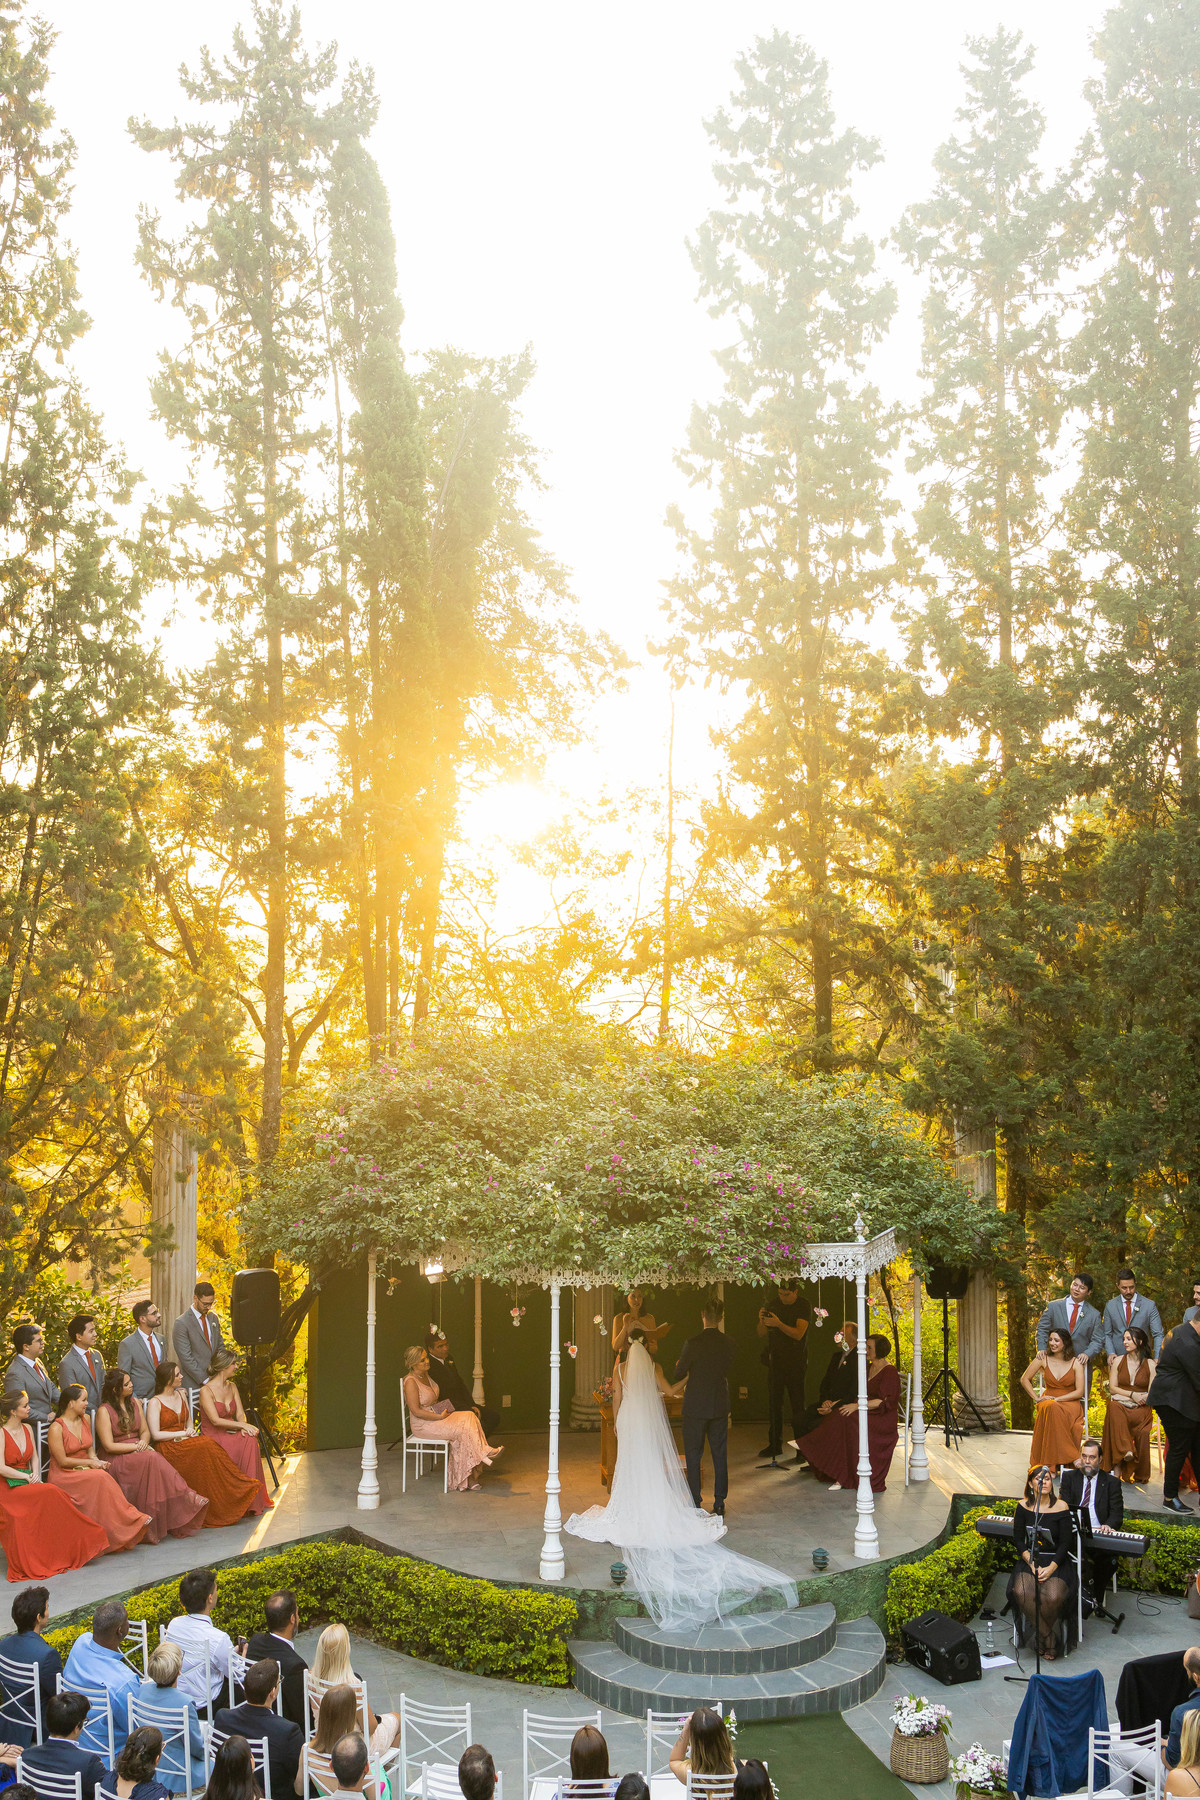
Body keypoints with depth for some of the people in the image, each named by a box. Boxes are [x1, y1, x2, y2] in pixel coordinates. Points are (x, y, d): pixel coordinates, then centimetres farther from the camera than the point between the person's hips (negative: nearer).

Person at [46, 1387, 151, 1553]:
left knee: (102, 1476, -29)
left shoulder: (85, 1420, 11)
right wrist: (90, 1462, -12)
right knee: (100, 1477, -32)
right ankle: (131, 1520, -26)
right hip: (64, 1475, -6)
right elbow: (62, 1461, -13)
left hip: (85, 1470, 6)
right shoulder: (56, 1428, -12)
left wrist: (96, 1461, -4)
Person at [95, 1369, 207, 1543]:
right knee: (151, 1460, -34)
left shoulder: (135, 1403, 14)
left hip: (138, 1451, 5)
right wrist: (136, 1446, -16)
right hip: (116, 1459, -5)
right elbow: (109, 1446, -12)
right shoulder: (104, 1411, -6)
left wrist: (143, 1442, -8)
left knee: (154, 1461, -30)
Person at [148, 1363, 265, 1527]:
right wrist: (182, 1433, -14)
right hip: (167, 1448, -6)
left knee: (209, 1445, -27)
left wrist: (190, 1431, 0)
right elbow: (156, 1435, -12)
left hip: (185, 1442, 6)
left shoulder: (181, 1395, 17)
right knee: (205, 1447, -32)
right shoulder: (154, 1403, -5)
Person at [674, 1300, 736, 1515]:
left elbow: (678, 1374, -9)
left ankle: (695, 1504, 11)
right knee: (720, 1456, 13)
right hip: (720, 1406, 4)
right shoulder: (729, 1343, -5)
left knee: (693, 1456, 8)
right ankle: (719, 1505, 16)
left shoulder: (693, 1343, -18)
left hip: (696, 1406, -4)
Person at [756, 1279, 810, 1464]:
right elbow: (761, 1333, 7)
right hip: (775, 1361, 5)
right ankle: (775, 1444, 20)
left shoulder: (803, 1306, -7)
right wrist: (762, 1321, -14)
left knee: (797, 1405, -5)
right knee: (774, 1404, 9)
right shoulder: (774, 1305, 6)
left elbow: (798, 1334, -18)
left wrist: (778, 1324, -30)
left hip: (796, 1363, -5)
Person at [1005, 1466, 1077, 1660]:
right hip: (1030, 1559, 2)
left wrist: (1050, 1568, -16)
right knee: (1021, 1592, -28)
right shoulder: (1023, 1506, 4)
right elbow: (1018, 1540, 4)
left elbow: (1065, 1543, -4)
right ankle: (1048, 1638, -11)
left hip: (1056, 1561, -2)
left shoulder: (1061, 1507, -3)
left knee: (1053, 1596, -31)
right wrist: (1032, 1564, -11)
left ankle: (1038, 1630, -3)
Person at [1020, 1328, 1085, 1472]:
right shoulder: (1043, 1359, 3)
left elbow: (1079, 1391, -4)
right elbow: (1024, 1379, 10)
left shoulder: (1075, 1363, 0)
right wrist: (1036, 1398, -2)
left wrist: (1057, 1399, -13)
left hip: (1070, 1402, -1)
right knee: (1052, 1409, -38)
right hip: (1048, 1401, 1)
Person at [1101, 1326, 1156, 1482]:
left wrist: (1140, 1398, -15)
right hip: (1120, 1403, 1)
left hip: (1141, 1408, -1)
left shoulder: (1150, 1364, 8)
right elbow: (1112, 1388, 8)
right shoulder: (1119, 1361, 14)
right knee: (1113, 1408, -37)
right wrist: (1132, 1395, -6)